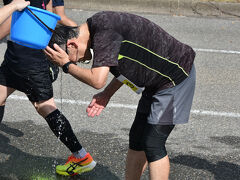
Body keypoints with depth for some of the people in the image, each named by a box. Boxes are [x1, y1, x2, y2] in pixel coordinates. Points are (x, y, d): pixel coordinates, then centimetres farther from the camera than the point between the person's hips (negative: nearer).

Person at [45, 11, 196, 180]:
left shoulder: (105, 32, -24)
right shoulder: (98, 27, 6)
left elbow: (97, 80, -29)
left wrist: (67, 65, -14)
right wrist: (107, 94, 8)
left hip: (176, 77, -10)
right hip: (157, 81, 10)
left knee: (153, 144, -10)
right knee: (137, 138, 13)